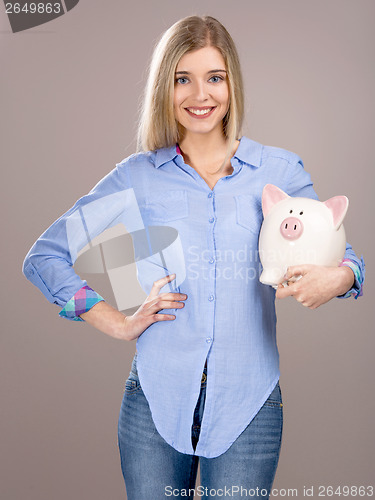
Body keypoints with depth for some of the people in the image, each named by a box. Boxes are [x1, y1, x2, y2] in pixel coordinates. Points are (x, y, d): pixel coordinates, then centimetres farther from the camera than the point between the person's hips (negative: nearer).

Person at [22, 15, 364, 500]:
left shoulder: (279, 170, 2)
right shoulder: (137, 177, 1)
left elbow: (341, 254, 8)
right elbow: (43, 257, 4)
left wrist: (337, 278, -16)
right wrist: (118, 323, -4)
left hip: (248, 402, 0)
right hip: (155, 397, 0)